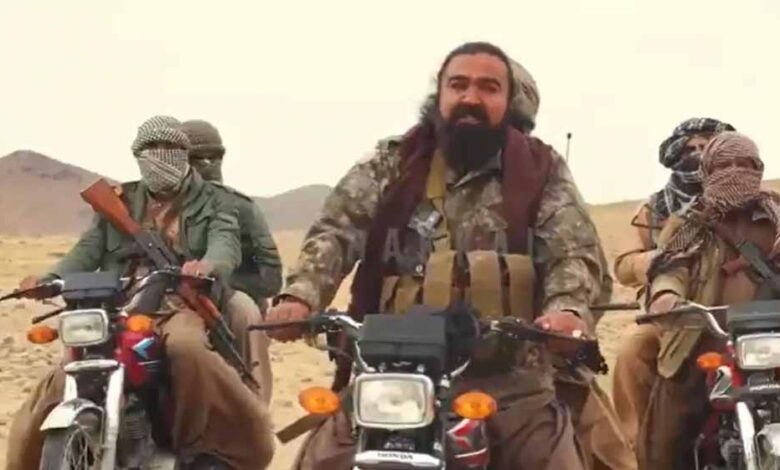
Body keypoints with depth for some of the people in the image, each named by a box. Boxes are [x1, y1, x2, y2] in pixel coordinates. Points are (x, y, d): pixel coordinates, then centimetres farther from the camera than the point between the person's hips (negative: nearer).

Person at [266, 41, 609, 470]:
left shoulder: (541, 169, 9)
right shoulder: (392, 164, 10)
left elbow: (576, 252, -1)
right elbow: (336, 231, 0)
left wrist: (567, 309, -24)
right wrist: (300, 296, -20)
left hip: (509, 378, 0)